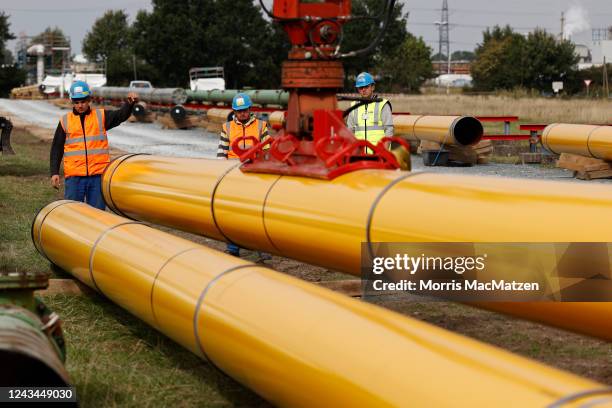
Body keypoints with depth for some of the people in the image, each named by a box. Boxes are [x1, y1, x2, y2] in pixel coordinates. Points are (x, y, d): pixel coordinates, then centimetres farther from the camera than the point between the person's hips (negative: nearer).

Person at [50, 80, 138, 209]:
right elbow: (56, 149, 10)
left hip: (98, 175, 0)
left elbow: (121, 115, -8)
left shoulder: (101, 116, 7)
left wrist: (130, 103, -28)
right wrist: (54, 172, 3)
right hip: (74, 176, 0)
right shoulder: (65, 121, 8)